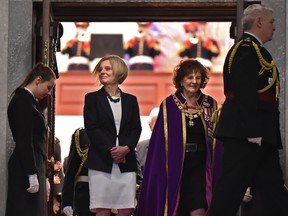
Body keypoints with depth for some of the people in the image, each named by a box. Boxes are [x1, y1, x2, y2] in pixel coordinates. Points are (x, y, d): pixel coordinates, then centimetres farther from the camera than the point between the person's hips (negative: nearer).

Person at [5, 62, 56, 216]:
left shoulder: (30, 101, 19)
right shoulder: (23, 100, -10)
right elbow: (24, 141, -17)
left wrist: (44, 177, 17)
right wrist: (32, 174, -20)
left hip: (35, 168, 10)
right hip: (25, 170, -10)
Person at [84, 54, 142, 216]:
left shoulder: (130, 100, 14)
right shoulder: (92, 98, 6)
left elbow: (136, 128, 7)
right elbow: (91, 128, -3)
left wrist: (126, 148, -12)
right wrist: (110, 150, -13)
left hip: (126, 162, 2)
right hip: (101, 162, -2)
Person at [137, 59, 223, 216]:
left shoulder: (210, 104, 5)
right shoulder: (169, 106, 0)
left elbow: (216, 141, 6)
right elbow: (159, 140, -1)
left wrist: (216, 170, 1)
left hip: (200, 166, 0)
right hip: (175, 165, 0)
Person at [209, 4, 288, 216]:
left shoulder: (252, 49, 21)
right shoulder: (246, 49, -11)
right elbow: (246, 93, -20)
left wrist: (263, 132, 19)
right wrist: (253, 131, -24)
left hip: (259, 135, 11)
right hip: (246, 133, -11)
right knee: (232, 188, -8)